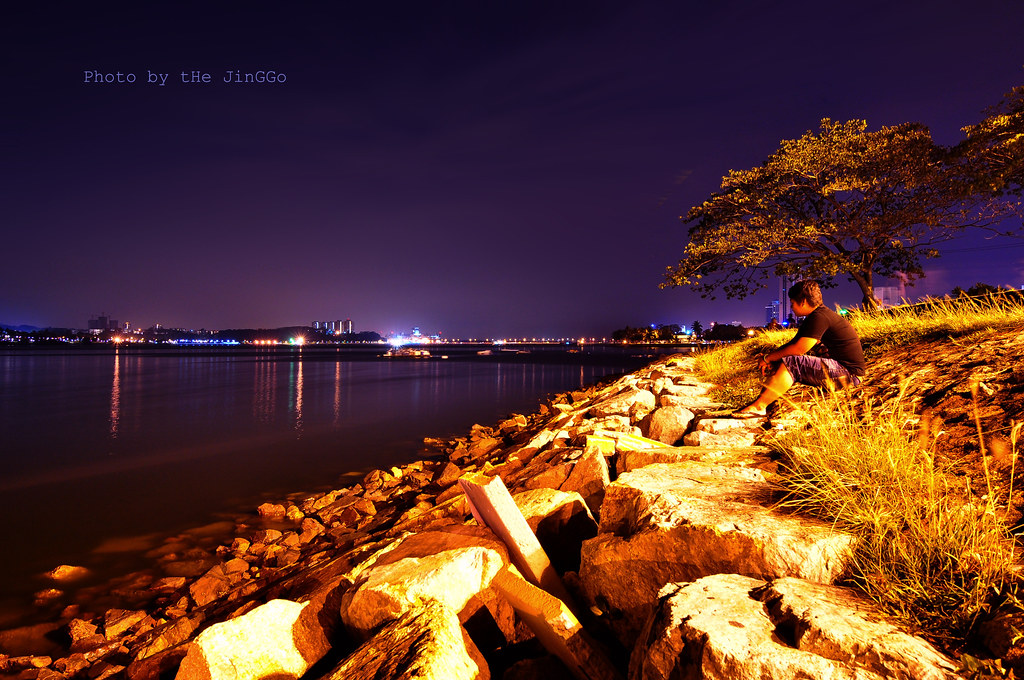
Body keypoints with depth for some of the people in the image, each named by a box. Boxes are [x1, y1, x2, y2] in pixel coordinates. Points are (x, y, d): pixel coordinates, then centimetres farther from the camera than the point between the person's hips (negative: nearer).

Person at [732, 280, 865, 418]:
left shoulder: (820, 317, -18)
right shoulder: (815, 317, 14)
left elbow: (798, 349, -23)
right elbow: (794, 343, 12)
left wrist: (768, 357, -11)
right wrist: (769, 357, -2)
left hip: (849, 372, -10)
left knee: (791, 362, -23)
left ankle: (758, 407, -27)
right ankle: (761, 401, -9)